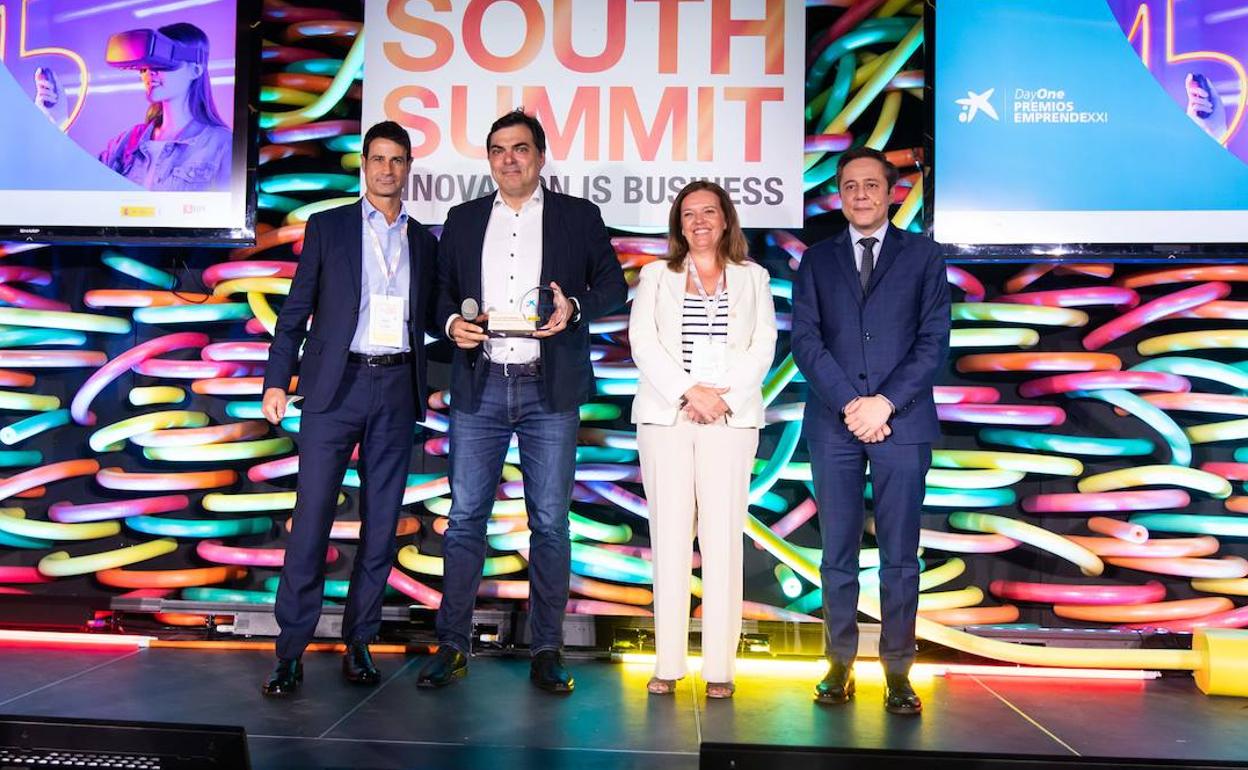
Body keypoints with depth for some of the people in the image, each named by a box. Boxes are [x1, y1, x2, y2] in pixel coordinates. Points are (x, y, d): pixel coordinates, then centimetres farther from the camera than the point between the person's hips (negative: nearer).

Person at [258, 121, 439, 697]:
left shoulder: (424, 241, 14)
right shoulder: (327, 227, 7)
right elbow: (296, 310, 4)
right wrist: (276, 380, -2)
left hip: (396, 388, 3)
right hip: (335, 386, -2)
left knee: (381, 522, 5)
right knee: (312, 516, -5)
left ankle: (358, 643, 17)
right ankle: (290, 650, 4)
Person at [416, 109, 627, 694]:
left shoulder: (579, 216, 8)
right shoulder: (463, 220, 15)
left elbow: (613, 284, 8)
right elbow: (441, 290, 17)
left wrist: (574, 308, -11)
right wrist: (452, 322, -5)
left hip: (550, 388, -1)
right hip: (479, 386, 2)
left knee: (550, 520, 2)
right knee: (465, 515, 3)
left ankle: (546, 650, 13)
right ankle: (452, 644, 14)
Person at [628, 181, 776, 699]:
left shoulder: (753, 278, 16)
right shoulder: (656, 275, 15)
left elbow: (763, 347, 5)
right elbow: (642, 341, 2)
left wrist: (722, 395, -10)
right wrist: (690, 391, -11)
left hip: (731, 418, 0)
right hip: (665, 417, 0)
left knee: (723, 538, -3)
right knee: (669, 536, -2)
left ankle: (720, 668, 2)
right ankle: (667, 665, 4)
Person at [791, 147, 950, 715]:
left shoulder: (922, 255, 9)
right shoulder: (818, 259, 12)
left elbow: (934, 341, 1)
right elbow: (805, 339, 2)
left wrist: (886, 402, -11)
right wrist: (849, 404, -10)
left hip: (902, 422, -1)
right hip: (833, 424, 1)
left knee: (899, 555, 2)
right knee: (837, 552, 5)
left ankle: (897, 671, 12)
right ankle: (840, 664, 16)